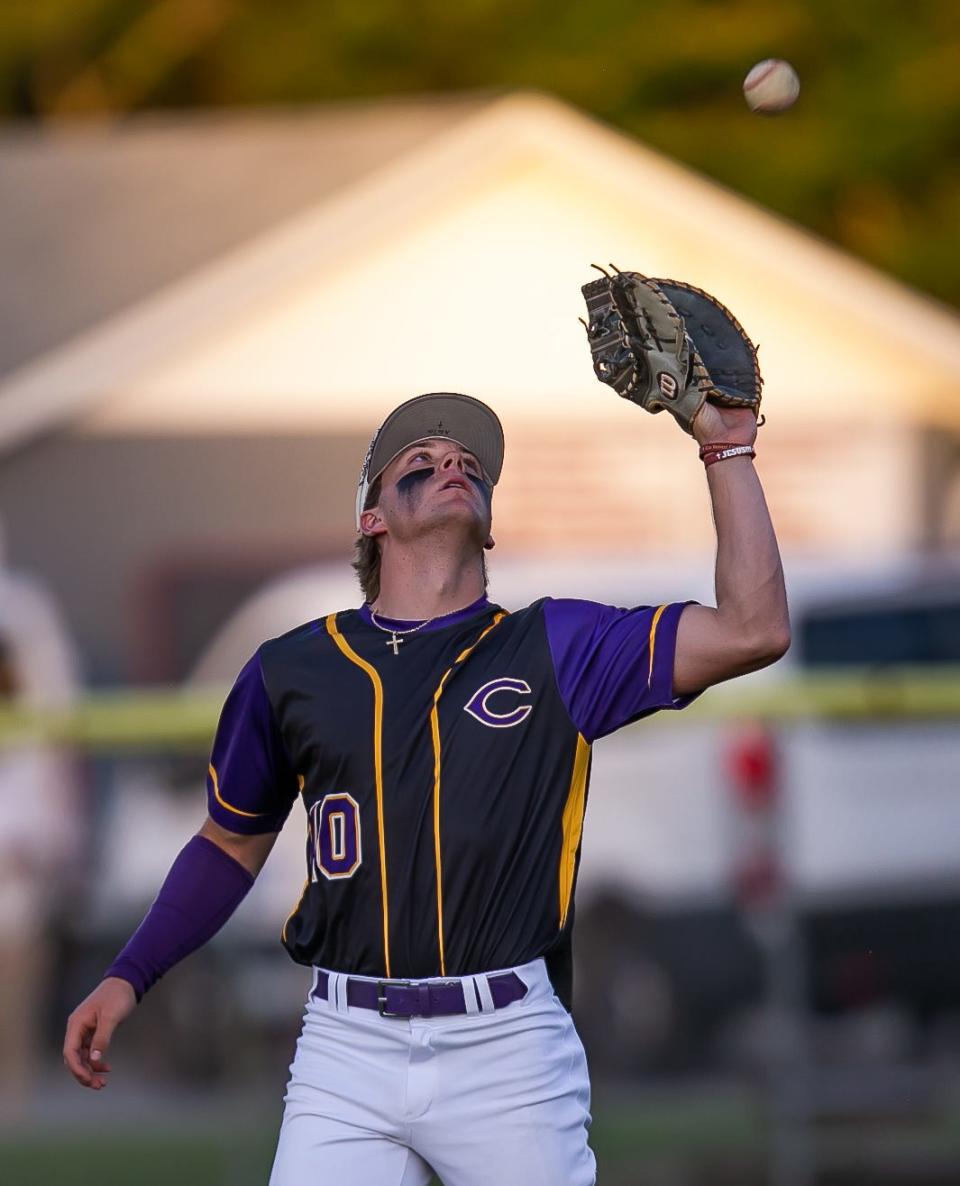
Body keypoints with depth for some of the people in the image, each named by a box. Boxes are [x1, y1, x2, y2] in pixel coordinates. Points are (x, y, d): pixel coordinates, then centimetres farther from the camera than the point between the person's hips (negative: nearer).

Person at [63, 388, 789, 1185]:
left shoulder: (554, 651, 7)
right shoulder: (289, 672, 11)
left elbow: (751, 631, -3)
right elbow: (231, 843, 23)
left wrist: (727, 449, -4)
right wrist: (130, 978, 14)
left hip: (511, 1050, -1)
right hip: (347, 1050, 1)